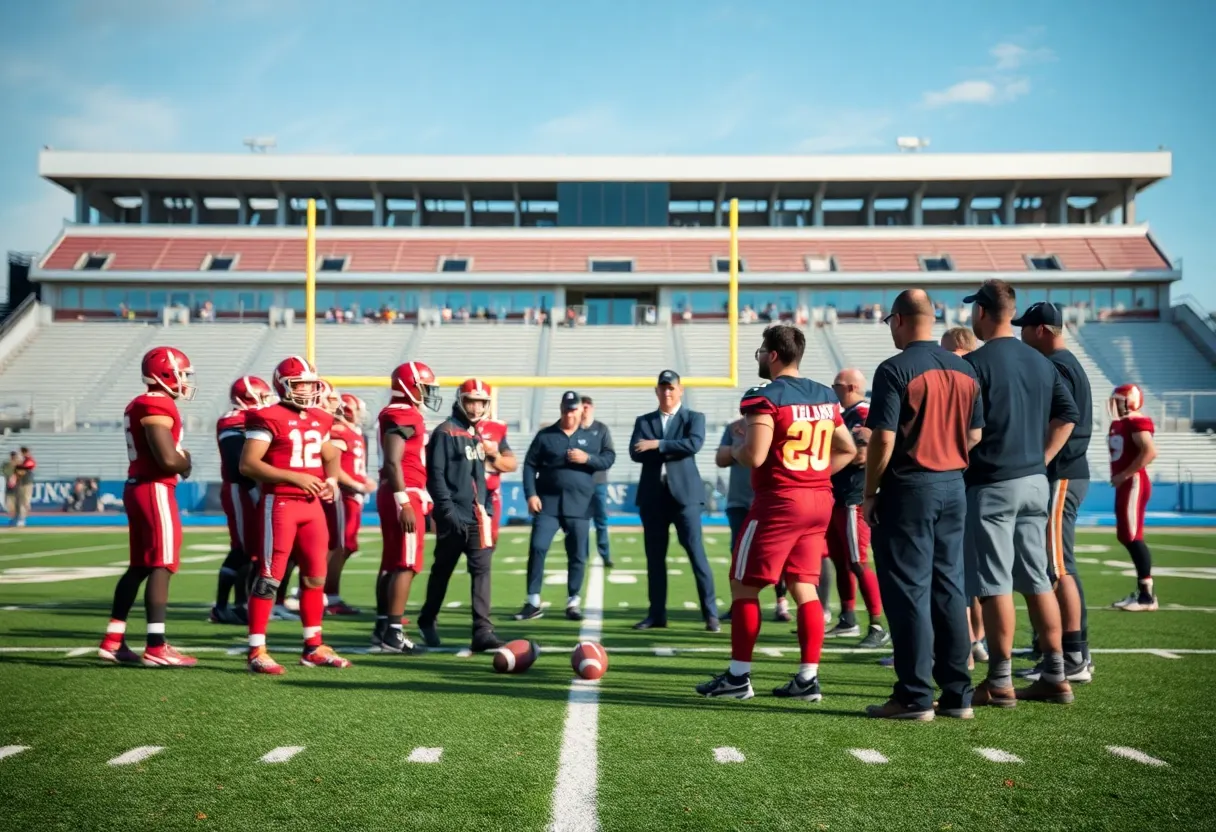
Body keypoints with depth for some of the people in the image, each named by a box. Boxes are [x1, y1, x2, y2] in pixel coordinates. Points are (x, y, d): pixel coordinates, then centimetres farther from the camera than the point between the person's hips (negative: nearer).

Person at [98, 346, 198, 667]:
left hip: (137, 487, 10)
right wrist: (186, 463, -2)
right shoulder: (158, 407, -15)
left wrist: (180, 458, 4)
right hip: (155, 490, -10)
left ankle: (112, 641, 20)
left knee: (139, 567, 15)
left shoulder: (139, 406, 17)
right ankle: (156, 648, -7)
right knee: (160, 567, -8)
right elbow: (168, 459, -22)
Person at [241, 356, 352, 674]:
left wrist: (331, 480, 5)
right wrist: (294, 477, -20)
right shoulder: (269, 419, -9)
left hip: (312, 504, 7)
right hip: (279, 503, -7)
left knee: (315, 575, 10)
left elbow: (331, 457, 27)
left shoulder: (320, 420, 13)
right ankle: (256, 651, 2)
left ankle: (313, 646, 21)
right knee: (269, 576, -5)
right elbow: (247, 464, -15)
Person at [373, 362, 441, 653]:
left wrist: (421, 497, 23)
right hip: (404, 496, -11)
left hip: (393, 494, 11)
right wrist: (405, 503, -23)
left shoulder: (399, 414, 17)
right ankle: (392, 633, -8)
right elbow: (392, 462, -20)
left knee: (391, 564, 13)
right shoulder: (403, 416, -14)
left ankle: (382, 628, 19)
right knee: (406, 566, -8)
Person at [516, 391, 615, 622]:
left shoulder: (593, 436, 9)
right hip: (548, 502, -1)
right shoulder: (545, 435, 6)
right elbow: (530, 465, 3)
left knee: (578, 555, 3)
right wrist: (531, 494, -7)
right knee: (537, 548, -8)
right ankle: (533, 602, 1)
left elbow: (608, 459, 2)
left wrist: (587, 458, -15)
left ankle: (573, 603, 16)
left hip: (579, 505, 1)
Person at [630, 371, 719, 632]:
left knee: (696, 552, -7)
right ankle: (657, 613, 13)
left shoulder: (694, 418, 7)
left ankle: (710, 614, -3)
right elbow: (635, 452, -3)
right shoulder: (643, 421, 14)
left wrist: (658, 445, -12)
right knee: (654, 555, 6)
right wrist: (672, 451, -11)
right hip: (652, 495, 3)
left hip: (684, 493, -3)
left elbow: (694, 444, -14)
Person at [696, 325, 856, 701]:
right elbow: (847, 450, 16)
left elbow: (754, 456, -20)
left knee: (744, 586, 4)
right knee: (804, 588, 10)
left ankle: (738, 676, 9)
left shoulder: (765, 398, -12)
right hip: (820, 501, 7)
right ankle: (808, 678, 11)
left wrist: (734, 449, 1)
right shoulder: (826, 397, 11)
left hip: (779, 502, -7)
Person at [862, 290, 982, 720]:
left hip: (908, 490, -7)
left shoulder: (895, 370, -12)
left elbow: (884, 440, -15)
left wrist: (869, 494, -5)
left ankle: (915, 696, 3)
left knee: (909, 593, -1)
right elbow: (975, 436, 12)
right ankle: (957, 693, 16)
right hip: (954, 489, 7)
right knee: (949, 589, 11)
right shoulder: (964, 369, 10)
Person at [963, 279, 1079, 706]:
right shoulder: (1040, 362, 11)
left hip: (991, 484, -7)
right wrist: (1040, 458, 15)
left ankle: (1000, 683, 4)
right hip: (1035, 482, 7)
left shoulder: (975, 363, -12)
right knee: (1037, 579, 13)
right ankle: (1055, 676, 18)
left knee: (995, 584, -1)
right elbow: (1068, 415, 15)